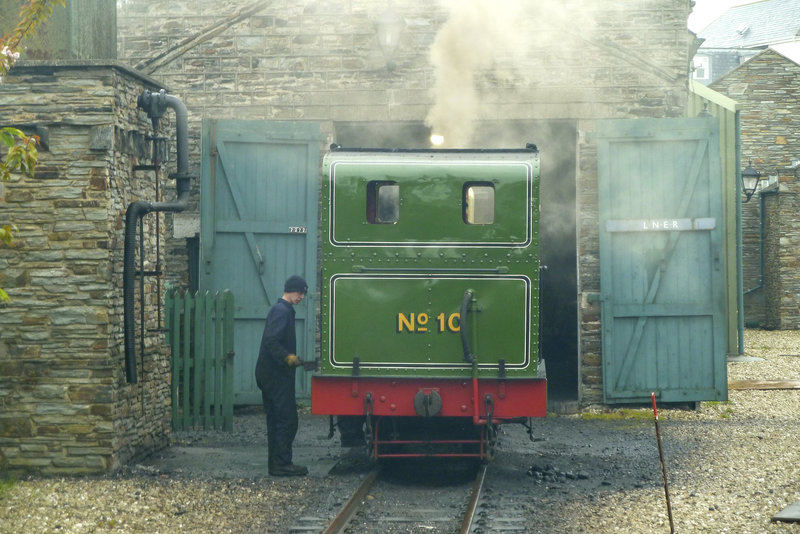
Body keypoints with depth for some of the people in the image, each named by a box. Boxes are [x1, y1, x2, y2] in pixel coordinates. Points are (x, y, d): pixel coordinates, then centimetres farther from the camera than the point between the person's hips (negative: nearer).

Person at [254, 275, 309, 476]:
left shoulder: (282, 310, 20)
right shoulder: (281, 311, -13)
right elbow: (271, 342, -24)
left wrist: (293, 358, 18)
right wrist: (288, 357, -28)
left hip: (270, 376, 11)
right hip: (277, 376, -11)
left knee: (276, 420, 12)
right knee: (287, 420, -8)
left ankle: (276, 463, 16)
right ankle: (282, 464, -7)